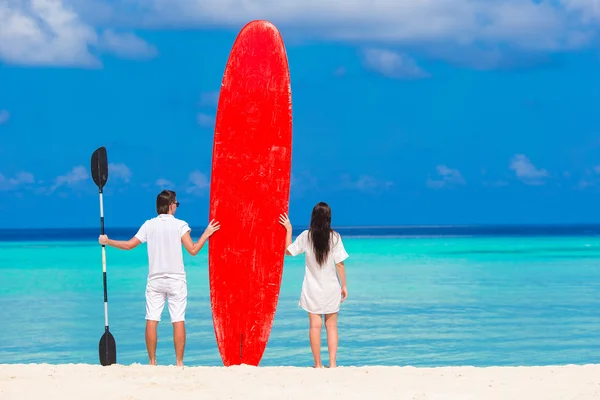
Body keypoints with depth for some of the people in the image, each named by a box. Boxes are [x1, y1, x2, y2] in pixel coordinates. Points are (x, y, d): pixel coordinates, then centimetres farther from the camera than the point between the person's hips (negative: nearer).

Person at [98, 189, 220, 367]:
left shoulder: (149, 225, 3)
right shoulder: (180, 225, -5)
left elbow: (129, 245, 4)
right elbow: (193, 250, -11)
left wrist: (107, 241, 18)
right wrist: (206, 234, 3)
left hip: (155, 280, 2)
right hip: (176, 280, -2)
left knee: (151, 321, 3)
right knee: (178, 321, -1)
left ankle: (152, 362, 4)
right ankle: (179, 362, -3)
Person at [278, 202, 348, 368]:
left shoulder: (306, 236, -7)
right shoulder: (334, 237, -10)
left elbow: (288, 251, 6)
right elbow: (340, 264, -7)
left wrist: (289, 230, 15)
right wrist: (344, 286, 2)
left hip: (312, 290, 0)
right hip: (331, 288, 0)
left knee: (315, 326, 4)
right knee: (331, 326, 8)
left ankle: (318, 364, 5)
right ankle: (332, 363, 4)